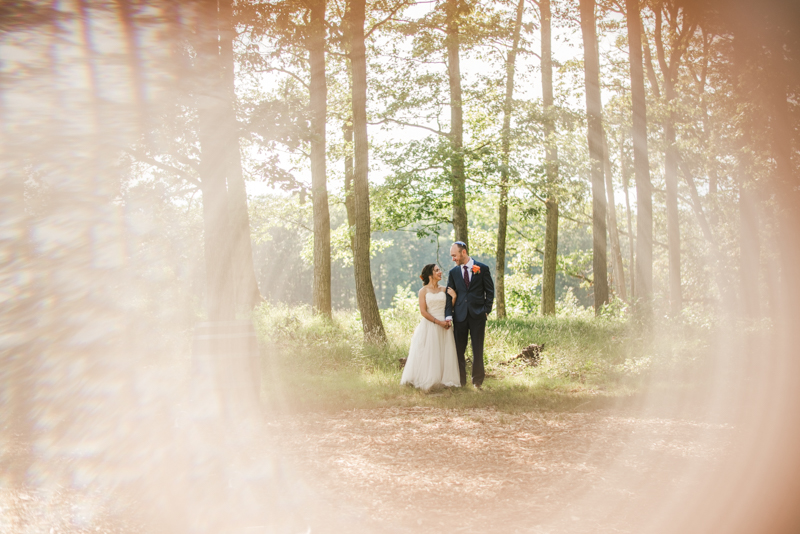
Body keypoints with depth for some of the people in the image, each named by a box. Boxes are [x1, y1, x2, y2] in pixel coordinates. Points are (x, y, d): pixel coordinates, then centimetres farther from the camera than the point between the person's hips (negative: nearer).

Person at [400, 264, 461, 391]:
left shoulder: (444, 290, 10)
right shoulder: (423, 291, -1)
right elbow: (423, 311, -8)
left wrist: (454, 297, -9)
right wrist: (438, 322, -14)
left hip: (443, 326, 3)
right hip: (429, 326, -3)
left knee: (445, 354, 2)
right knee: (429, 355, -4)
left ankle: (446, 379, 9)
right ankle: (427, 381, 2)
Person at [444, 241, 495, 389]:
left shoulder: (482, 269, 2)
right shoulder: (453, 272, 9)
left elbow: (490, 291, 4)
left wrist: (486, 310, -4)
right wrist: (448, 315, -6)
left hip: (477, 315, -2)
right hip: (460, 315, 2)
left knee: (477, 349, 2)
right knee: (458, 349, 3)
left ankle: (477, 381, 14)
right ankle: (460, 381, 11)